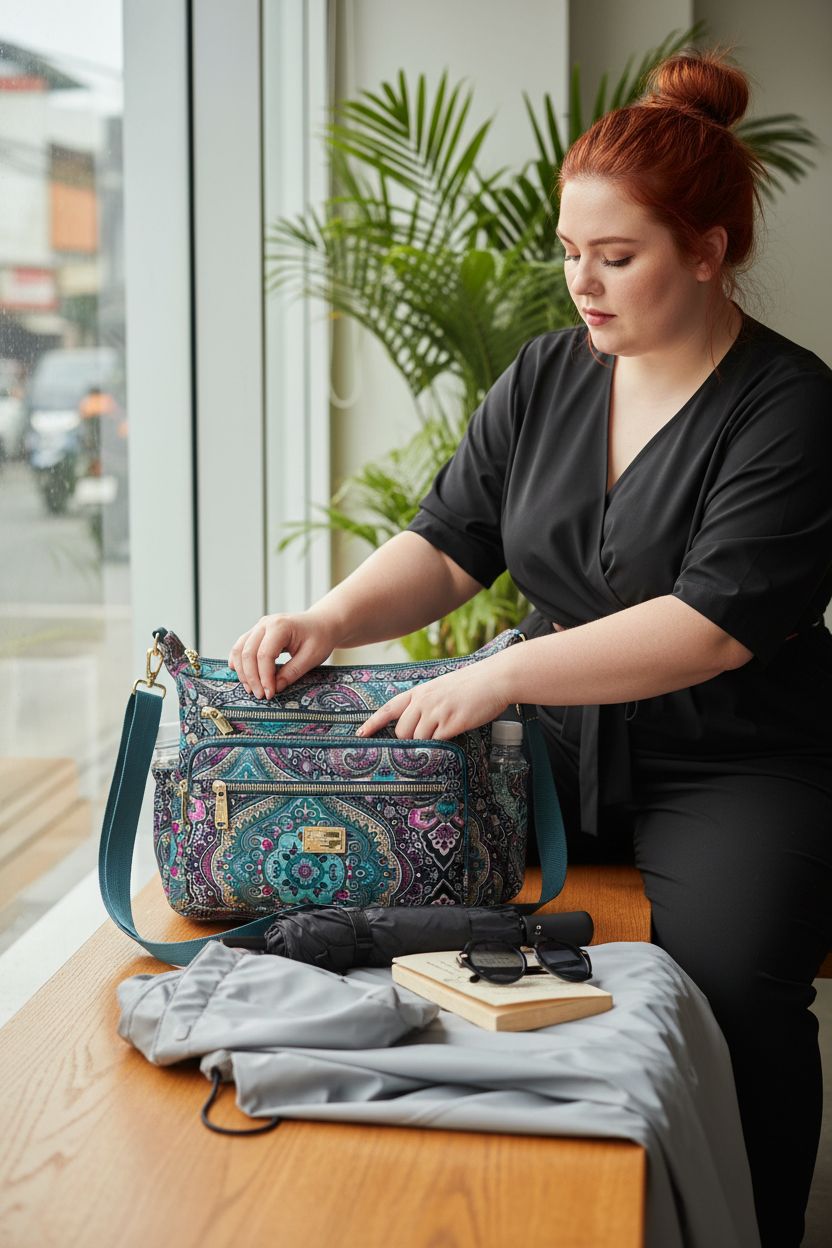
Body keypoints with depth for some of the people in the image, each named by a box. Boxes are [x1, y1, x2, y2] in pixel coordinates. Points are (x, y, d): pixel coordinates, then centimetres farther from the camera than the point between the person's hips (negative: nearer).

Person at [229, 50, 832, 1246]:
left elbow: (716, 624, -22)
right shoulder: (547, 376, 8)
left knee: (726, 971, -29)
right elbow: (449, 542, 8)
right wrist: (331, 619, -12)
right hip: (563, 739, 6)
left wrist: (503, 674, -26)